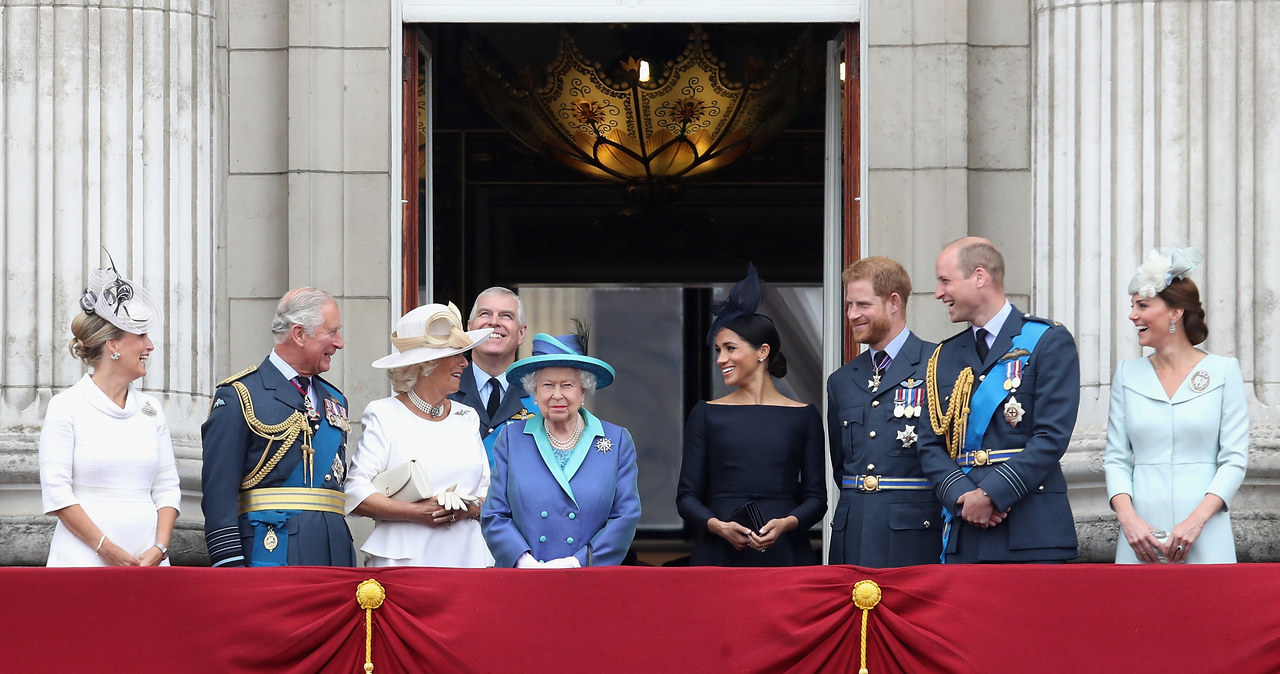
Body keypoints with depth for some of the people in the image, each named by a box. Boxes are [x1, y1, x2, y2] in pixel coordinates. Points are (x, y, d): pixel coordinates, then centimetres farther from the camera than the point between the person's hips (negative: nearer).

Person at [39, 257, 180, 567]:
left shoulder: (151, 409, 14)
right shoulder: (66, 407, -1)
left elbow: (167, 487, 12)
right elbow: (56, 491, -7)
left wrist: (159, 548, -4)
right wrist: (107, 549, -13)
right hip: (83, 559, -4)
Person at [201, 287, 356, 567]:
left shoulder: (335, 400, 20)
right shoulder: (238, 396, -2)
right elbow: (219, 489, -8)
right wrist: (229, 564, -16)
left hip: (333, 553, 6)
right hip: (271, 552, -6)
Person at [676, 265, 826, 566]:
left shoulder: (804, 417, 7)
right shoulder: (706, 415, 9)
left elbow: (816, 497, 6)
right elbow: (687, 496, 6)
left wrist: (786, 523, -13)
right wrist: (719, 526, -12)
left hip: (784, 552, 0)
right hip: (719, 553, 0)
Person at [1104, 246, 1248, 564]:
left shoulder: (1223, 371, 2)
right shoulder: (1128, 374, 10)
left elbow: (1235, 459, -2)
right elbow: (1115, 458, 8)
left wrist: (1196, 520, -14)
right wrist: (1128, 519, -9)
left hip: (1204, 537, -2)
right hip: (1141, 536, 2)